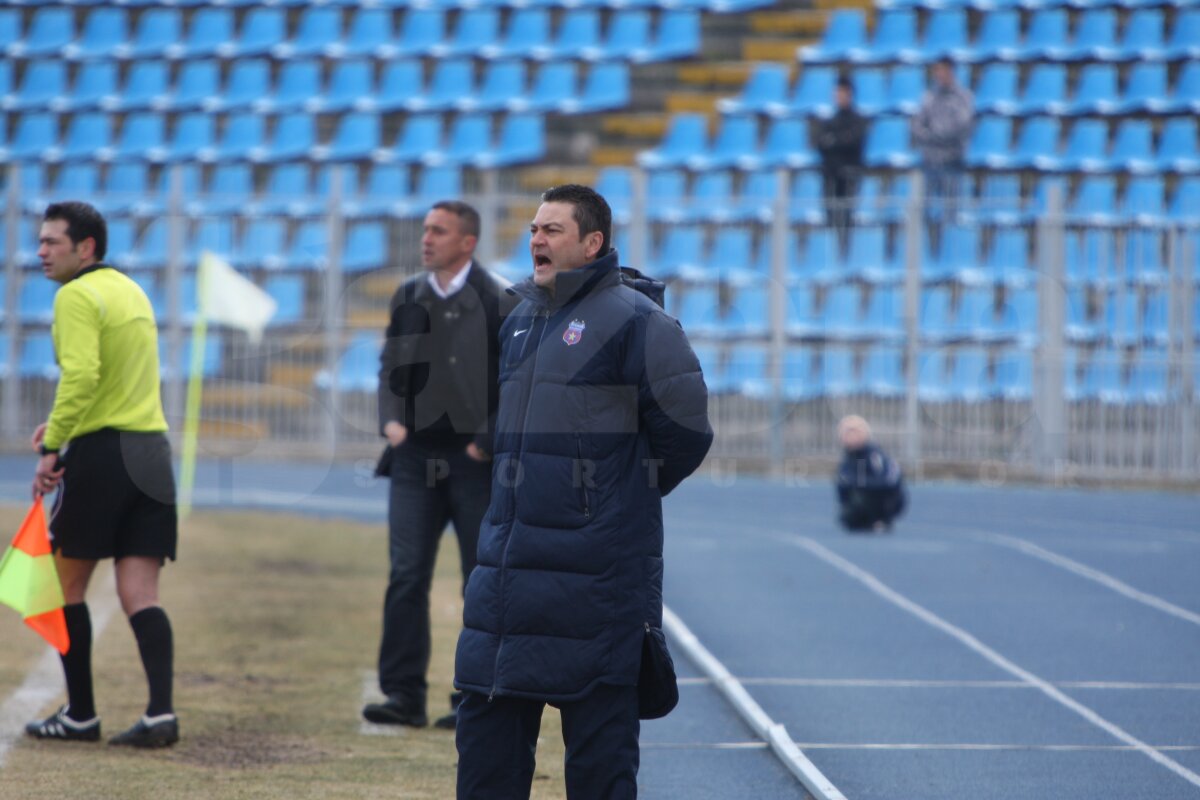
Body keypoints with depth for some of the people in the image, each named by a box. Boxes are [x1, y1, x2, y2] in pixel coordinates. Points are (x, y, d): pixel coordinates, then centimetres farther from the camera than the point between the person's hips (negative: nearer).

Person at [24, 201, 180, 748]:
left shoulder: (77, 297, -10)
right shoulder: (131, 291, 17)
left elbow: (81, 374, -23)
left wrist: (52, 446, -20)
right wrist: (65, 422, 19)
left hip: (100, 456, -7)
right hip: (151, 451, 7)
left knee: (66, 585, 7)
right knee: (140, 595, 3)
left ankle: (80, 714, 10)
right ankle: (160, 713, -10)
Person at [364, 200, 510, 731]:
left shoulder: (501, 303, -6)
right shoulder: (408, 298, 8)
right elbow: (390, 365, 18)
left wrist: (489, 440, -12)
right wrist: (391, 419, 1)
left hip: (475, 462, -4)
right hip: (416, 457, 4)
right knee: (406, 577, -3)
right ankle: (404, 695, 0)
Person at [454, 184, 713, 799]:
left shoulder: (633, 320, -9)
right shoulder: (519, 322, 15)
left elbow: (684, 428, -9)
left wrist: (629, 490, 3)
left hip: (597, 567, -8)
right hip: (507, 558, 8)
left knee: (599, 733, -2)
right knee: (486, 723, 8)